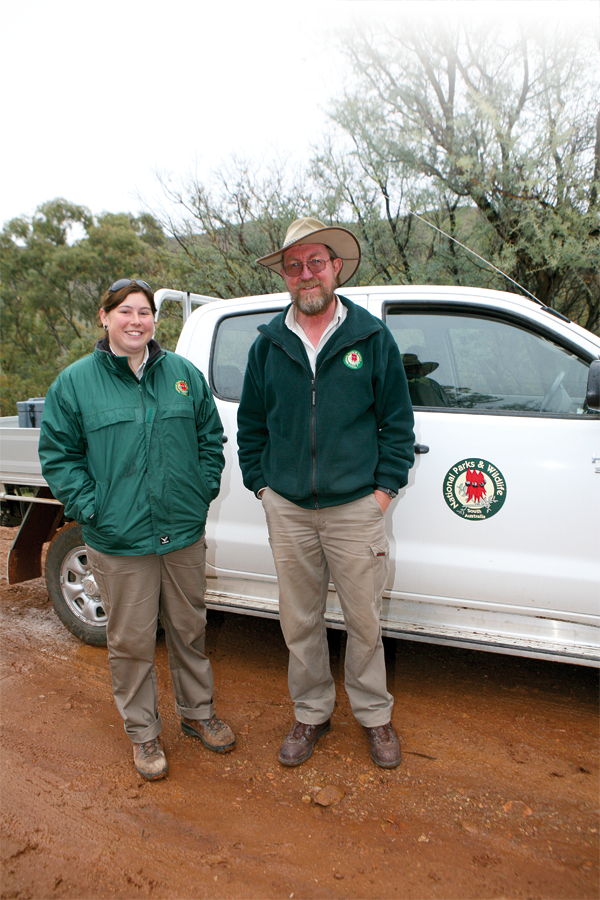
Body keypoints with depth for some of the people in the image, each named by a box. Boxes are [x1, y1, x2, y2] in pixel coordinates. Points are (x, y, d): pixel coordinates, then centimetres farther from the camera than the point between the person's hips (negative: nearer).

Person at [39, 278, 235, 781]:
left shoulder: (184, 374, 5)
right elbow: (58, 456, 0)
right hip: (118, 541, -2)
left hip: (184, 532, 3)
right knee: (132, 641, 9)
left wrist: (205, 489, 2)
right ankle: (143, 733, 31)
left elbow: (211, 436, 13)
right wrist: (91, 508, -9)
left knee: (189, 629, 17)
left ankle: (198, 713, 39)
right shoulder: (75, 382, -2)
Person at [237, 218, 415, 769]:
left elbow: (397, 420, 3)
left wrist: (386, 487, -3)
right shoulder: (268, 344, 5)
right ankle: (312, 714, 34)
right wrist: (261, 483, 6)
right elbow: (250, 423, 13)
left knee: (364, 621, 9)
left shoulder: (372, 336, 0)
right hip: (288, 510, 2)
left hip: (355, 507, -2)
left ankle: (375, 716, 32)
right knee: (299, 623, 13)